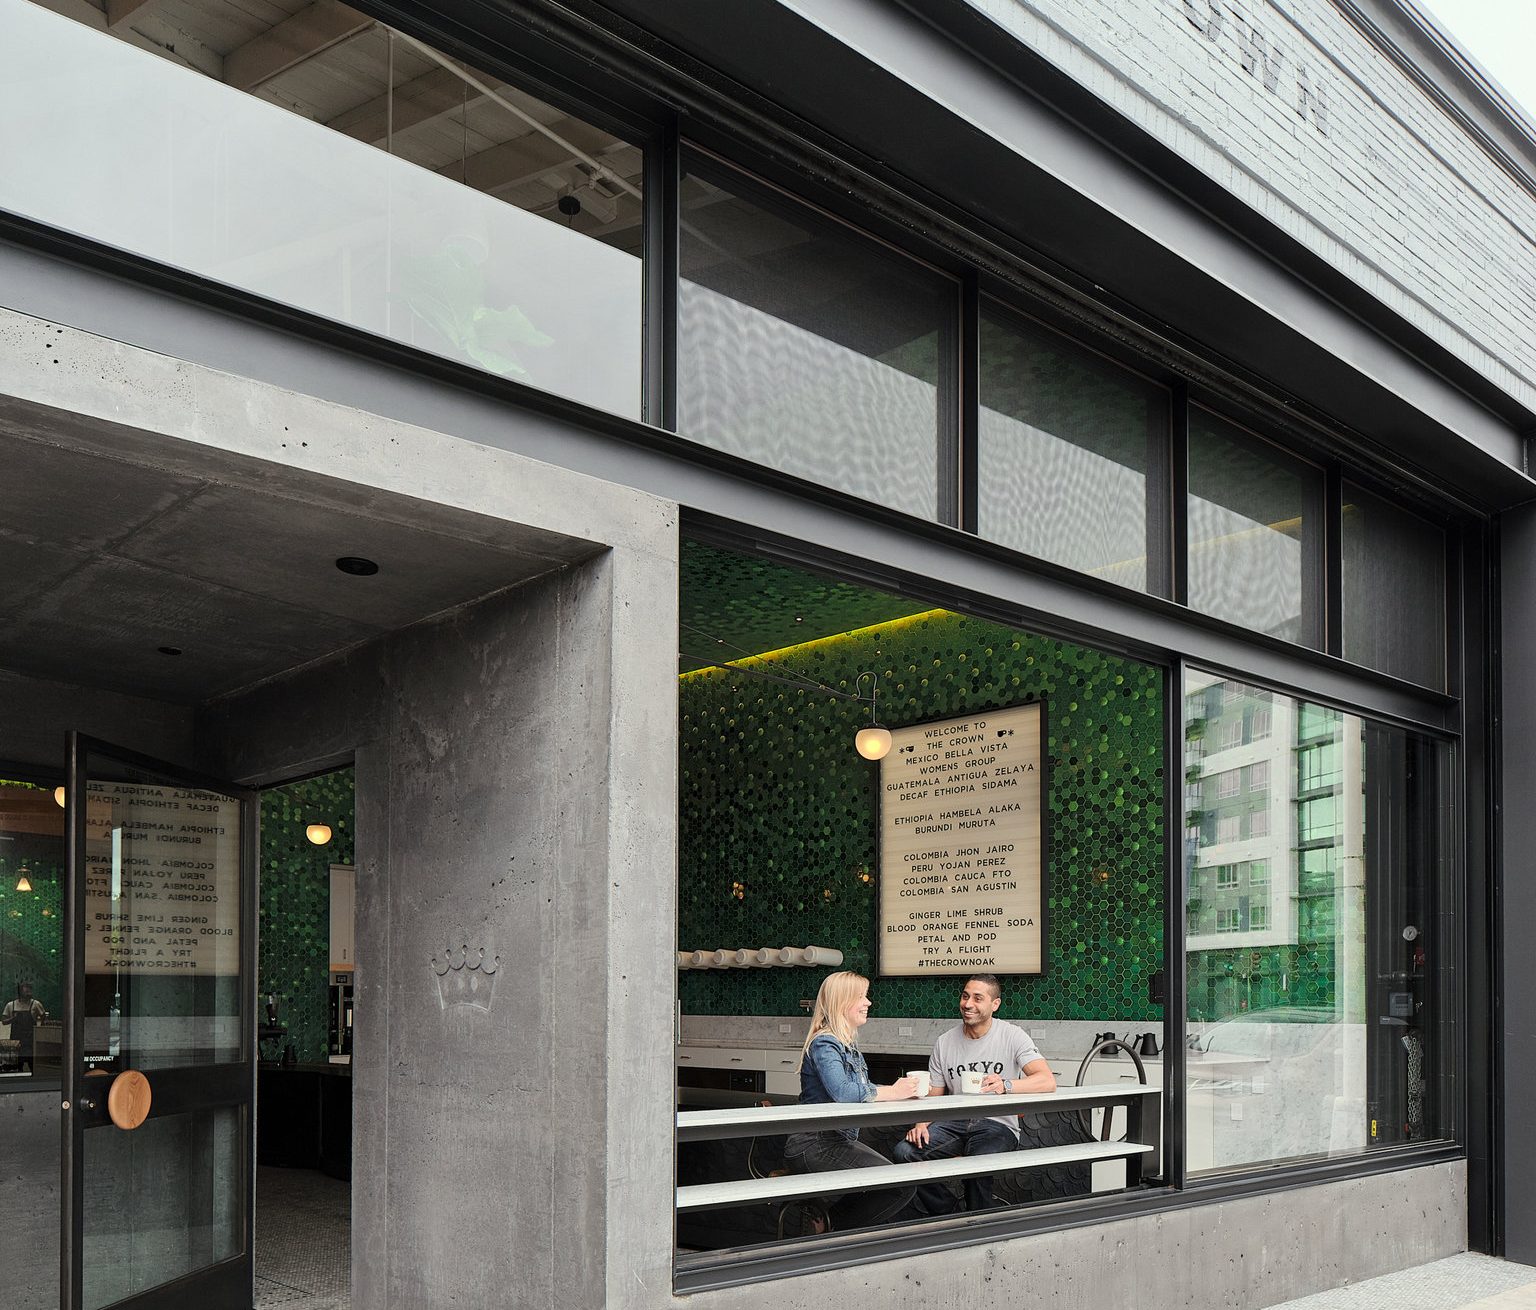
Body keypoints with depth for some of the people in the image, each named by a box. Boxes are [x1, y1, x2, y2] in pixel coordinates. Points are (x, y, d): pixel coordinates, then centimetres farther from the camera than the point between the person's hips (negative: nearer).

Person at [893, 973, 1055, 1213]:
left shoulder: (1012, 1036, -4)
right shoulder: (945, 1043, 9)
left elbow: (1048, 1081, -17)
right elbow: (932, 1095, 11)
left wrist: (1005, 1085, -36)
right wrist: (921, 1123, -13)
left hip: (998, 1124, -4)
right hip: (955, 1123, 4)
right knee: (905, 1150, -22)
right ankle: (946, 1213, 3)